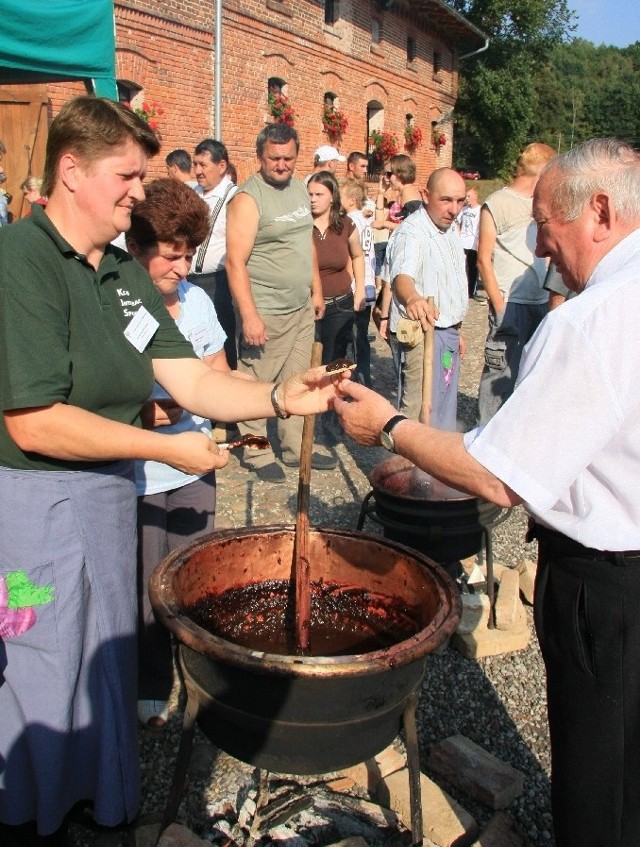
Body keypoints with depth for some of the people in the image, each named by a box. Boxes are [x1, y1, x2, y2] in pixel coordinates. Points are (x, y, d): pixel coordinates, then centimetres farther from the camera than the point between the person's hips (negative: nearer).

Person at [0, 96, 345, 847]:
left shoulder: (123, 272, 6)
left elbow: (188, 379, 0)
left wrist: (279, 397, -15)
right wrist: (167, 449, -20)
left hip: (110, 487, 8)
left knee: (106, 656, 23)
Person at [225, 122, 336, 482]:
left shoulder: (300, 189, 11)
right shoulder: (249, 198, -12)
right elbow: (236, 262, -18)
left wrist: (317, 290, 18)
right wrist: (249, 316, -22)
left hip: (302, 309, 7)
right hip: (266, 314, -7)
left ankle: (296, 447, 27)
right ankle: (258, 454, 18)